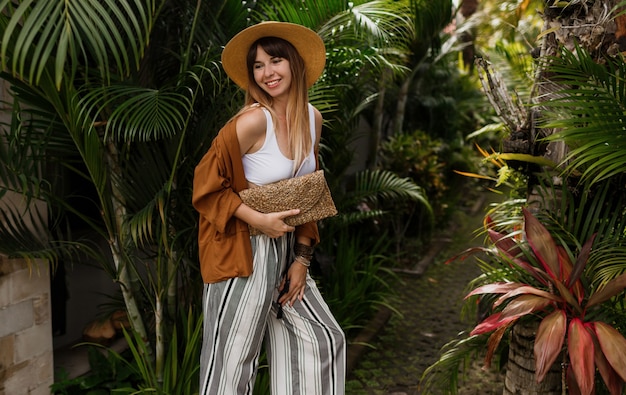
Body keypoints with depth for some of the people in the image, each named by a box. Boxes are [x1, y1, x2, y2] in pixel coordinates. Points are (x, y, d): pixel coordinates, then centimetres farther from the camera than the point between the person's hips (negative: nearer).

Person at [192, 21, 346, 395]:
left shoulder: (312, 118, 3)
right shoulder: (252, 120, -18)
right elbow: (208, 185, -14)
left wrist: (302, 258, 6)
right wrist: (259, 220, -20)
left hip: (285, 249, 7)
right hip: (244, 249, -7)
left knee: (323, 340, 14)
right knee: (233, 363, 3)